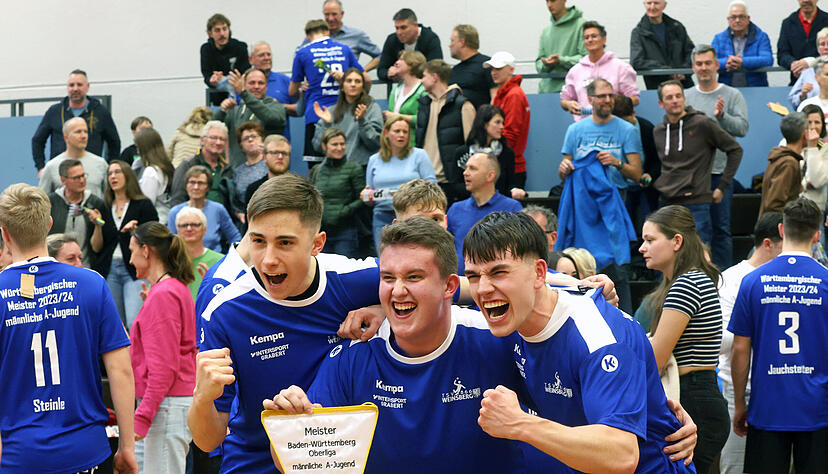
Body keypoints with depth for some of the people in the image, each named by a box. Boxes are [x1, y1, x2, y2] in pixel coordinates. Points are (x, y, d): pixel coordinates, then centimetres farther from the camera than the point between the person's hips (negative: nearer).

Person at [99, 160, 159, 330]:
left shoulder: (143, 205, 3)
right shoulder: (104, 208, 14)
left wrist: (135, 231, -15)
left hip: (135, 271, -4)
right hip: (109, 270, 4)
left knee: (134, 323, -18)